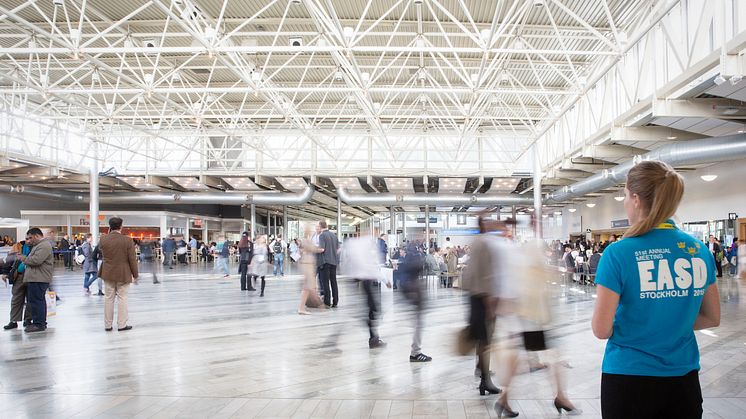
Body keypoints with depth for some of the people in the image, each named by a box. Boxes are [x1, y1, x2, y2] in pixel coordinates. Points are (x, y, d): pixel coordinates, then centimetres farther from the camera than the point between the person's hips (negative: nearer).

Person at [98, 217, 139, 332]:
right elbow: (132, 260, -11)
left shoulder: (103, 239, -6)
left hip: (108, 274, 3)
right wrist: (135, 275, 0)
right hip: (123, 274, -3)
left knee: (108, 299, 11)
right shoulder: (128, 240, -13)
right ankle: (122, 325, 8)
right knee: (122, 299, 4)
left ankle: (108, 325, 17)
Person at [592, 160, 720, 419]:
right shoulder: (699, 250, -1)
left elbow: (601, 330, -15)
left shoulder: (618, 253, -16)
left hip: (628, 379, -4)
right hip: (684, 380, 4)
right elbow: (712, 318, 11)